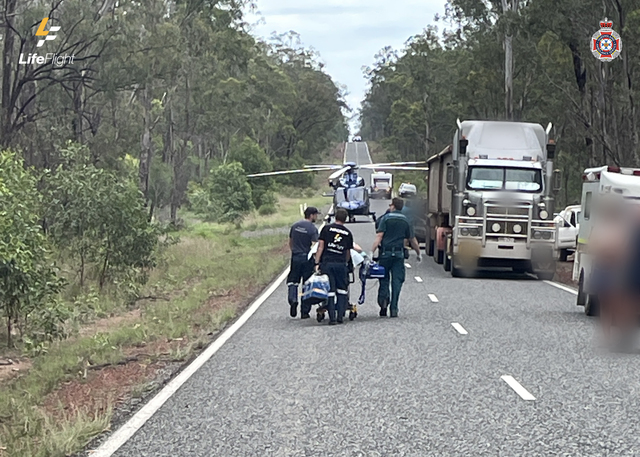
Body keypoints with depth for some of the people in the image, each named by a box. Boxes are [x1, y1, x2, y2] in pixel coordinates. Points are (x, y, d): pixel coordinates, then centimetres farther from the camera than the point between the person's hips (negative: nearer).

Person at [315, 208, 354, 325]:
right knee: (342, 290, 11)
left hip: (327, 262, -1)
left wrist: (317, 263, -1)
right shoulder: (348, 233, 10)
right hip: (341, 263, 1)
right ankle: (340, 316, 7)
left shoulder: (327, 229, 4)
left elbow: (320, 246, -1)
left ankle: (332, 317, -3)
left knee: (330, 291, 1)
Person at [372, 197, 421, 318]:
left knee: (384, 279, 10)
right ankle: (394, 309, 1)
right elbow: (412, 240, 12)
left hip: (385, 253, -1)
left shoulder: (386, 218, -1)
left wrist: (372, 252, -12)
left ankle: (383, 300, -13)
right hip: (399, 254, 1)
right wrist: (419, 254, 25)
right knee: (397, 280, 3)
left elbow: (379, 236, -10)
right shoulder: (405, 221, 8)